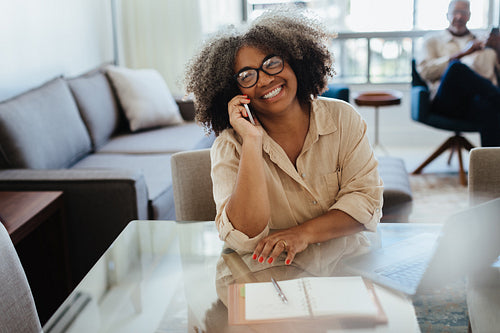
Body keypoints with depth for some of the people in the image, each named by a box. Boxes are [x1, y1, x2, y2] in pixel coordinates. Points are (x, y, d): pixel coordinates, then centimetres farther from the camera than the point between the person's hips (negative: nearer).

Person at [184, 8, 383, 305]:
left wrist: (304, 233, -20)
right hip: (267, 271, 0)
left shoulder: (343, 119, 1)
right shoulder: (230, 146, -6)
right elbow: (245, 237, -18)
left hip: (345, 262, 0)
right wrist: (252, 142, -22)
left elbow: (366, 199, -4)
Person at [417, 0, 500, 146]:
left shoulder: (483, 41, 32)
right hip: (445, 101, -1)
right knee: (456, 68, -36)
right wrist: (461, 54, -1)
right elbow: (424, 70, 6)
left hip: (479, 98, 1)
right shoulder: (434, 40, 26)